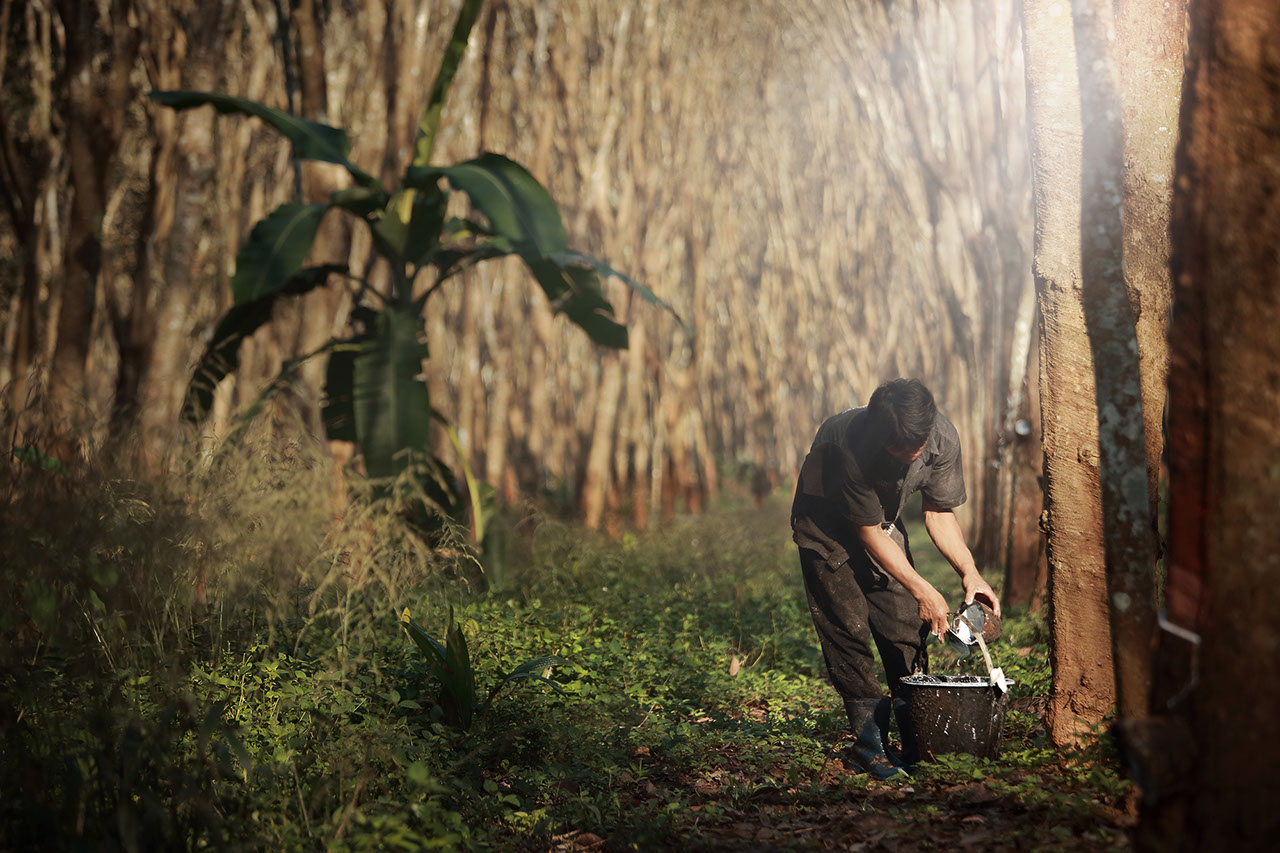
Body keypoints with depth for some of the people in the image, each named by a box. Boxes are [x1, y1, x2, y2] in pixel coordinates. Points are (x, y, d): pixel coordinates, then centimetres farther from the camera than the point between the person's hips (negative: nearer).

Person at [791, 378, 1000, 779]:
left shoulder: (943, 438, -25)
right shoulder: (849, 444, -40)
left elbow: (940, 513, -8)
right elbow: (869, 533, -29)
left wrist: (970, 573, -21)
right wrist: (923, 591, -30)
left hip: (882, 518, 5)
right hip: (826, 524, -4)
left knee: (906, 625, -3)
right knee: (848, 629, -12)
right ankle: (869, 739, -4)